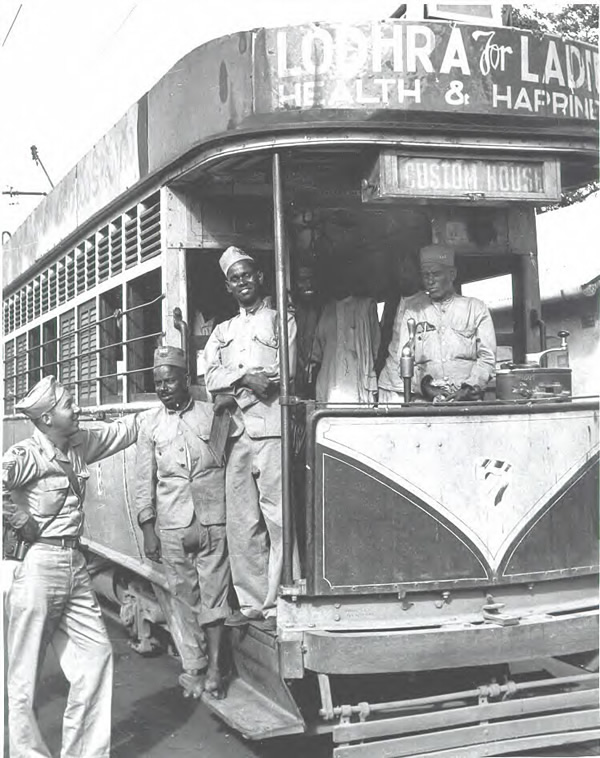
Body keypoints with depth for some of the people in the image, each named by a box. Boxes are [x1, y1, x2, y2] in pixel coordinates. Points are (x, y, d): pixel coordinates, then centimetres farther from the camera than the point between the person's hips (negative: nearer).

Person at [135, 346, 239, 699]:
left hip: (213, 521, -1)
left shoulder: (212, 415, 3)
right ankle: (194, 669, 14)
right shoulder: (151, 425, 8)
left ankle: (214, 666, 10)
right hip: (172, 525, 1)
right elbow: (145, 481, 8)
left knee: (214, 593, 1)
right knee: (183, 597, 5)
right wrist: (148, 530, 4)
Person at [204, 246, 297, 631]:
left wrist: (232, 393, -7)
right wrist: (247, 378, -10)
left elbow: (286, 372, -4)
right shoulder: (222, 331, 24)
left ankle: (276, 606, -5)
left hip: (271, 429, -4)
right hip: (236, 434, 5)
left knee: (277, 520, -8)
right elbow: (212, 376, 9)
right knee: (241, 523, 3)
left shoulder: (281, 320, 11)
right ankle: (251, 602, 10)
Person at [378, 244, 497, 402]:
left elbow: (487, 357, 7)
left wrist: (469, 388, -8)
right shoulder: (409, 307, 12)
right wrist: (424, 387, -9)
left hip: (467, 398, -3)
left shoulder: (475, 308, 12)